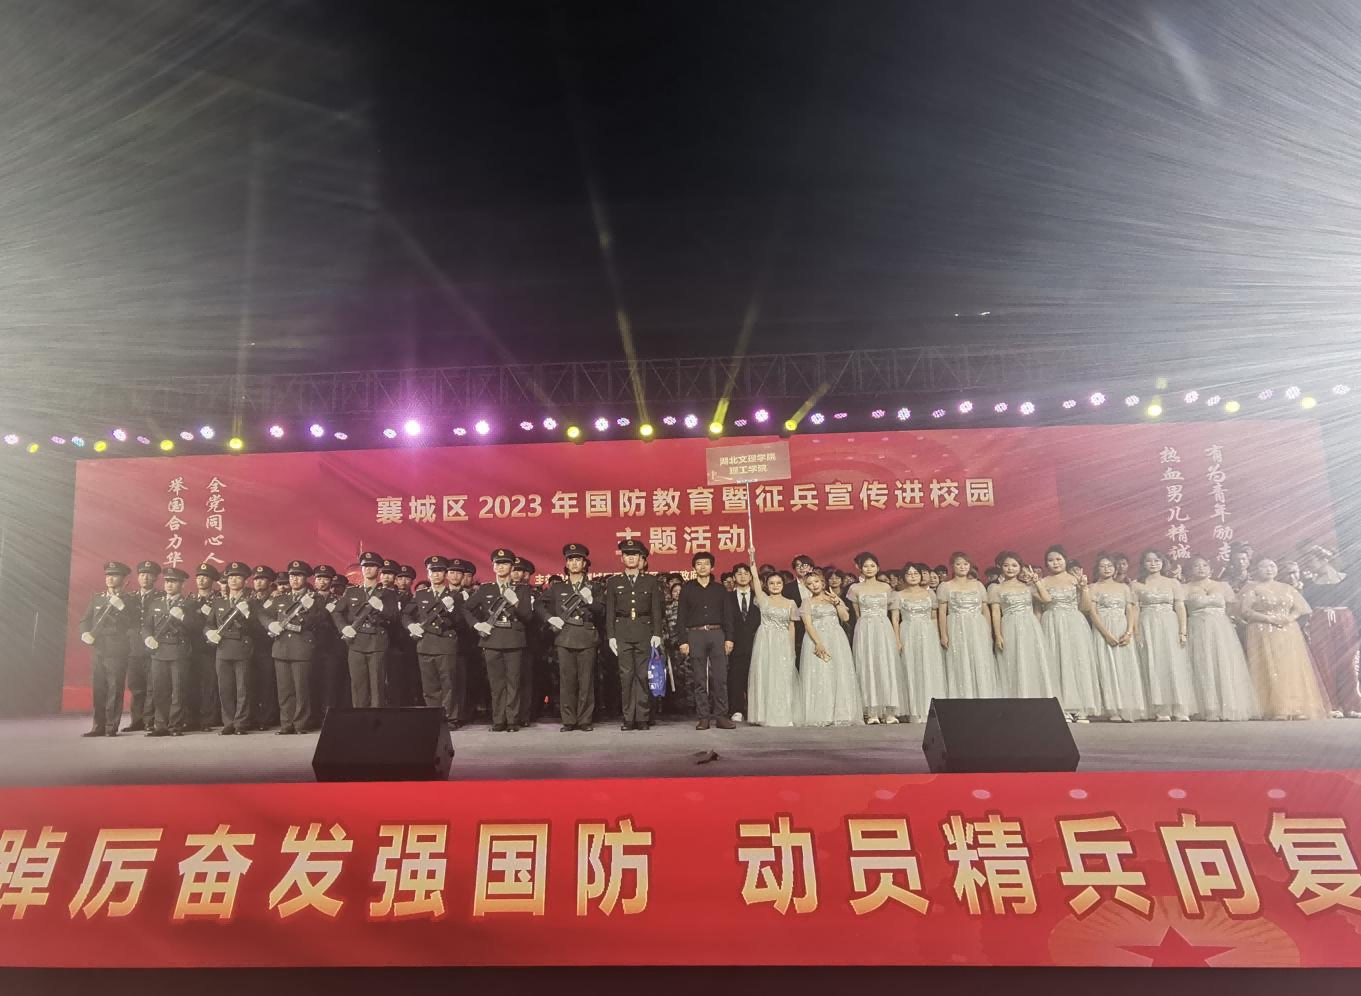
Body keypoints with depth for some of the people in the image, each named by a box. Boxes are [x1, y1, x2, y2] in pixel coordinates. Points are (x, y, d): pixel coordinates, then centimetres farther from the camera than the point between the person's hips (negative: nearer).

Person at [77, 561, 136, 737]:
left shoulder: (129, 600, 2)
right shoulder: (97, 599, 17)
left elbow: (136, 624, -10)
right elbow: (85, 620, 17)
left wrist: (122, 607, -22)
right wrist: (85, 633, -3)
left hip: (117, 652, -5)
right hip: (97, 651, 5)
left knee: (114, 690, -5)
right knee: (97, 689, 5)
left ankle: (112, 727, 0)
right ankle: (99, 726, 12)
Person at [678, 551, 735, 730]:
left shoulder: (719, 588, 12)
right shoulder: (687, 588, 8)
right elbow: (681, 616, 4)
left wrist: (728, 638, 1)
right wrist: (683, 641, -4)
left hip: (717, 634, 1)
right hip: (695, 635, -1)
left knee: (720, 677, -4)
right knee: (699, 680, 1)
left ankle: (721, 716, 2)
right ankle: (702, 717, 5)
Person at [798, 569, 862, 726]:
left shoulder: (834, 598, 15)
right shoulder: (807, 602, 4)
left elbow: (845, 617, 6)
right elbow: (808, 625, -7)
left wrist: (837, 602, -5)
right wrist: (818, 643, -19)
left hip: (837, 641, 3)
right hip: (816, 640, -3)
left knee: (841, 676, -1)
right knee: (819, 676, -8)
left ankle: (841, 713, 3)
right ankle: (821, 715, -6)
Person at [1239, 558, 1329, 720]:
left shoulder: (1286, 588, 17)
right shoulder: (1251, 587, 2)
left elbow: (1303, 607, 12)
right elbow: (1244, 611, -9)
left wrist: (1291, 617, -8)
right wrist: (1269, 618, -16)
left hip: (1289, 634, 5)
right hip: (1264, 635, -5)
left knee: (1292, 670, -2)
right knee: (1269, 671, -11)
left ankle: (1298, 709, -1)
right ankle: (1275, 710, -14)